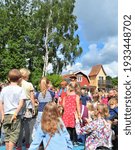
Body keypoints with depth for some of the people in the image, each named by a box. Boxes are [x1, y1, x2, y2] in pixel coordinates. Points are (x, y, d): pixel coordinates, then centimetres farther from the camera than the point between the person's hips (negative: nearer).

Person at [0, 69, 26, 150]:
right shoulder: (20, 89, -6)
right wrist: (15, 113, -13)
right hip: (16, 116, -4)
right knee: (14, 135, 4)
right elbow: (21, 103, -15)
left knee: (7, 135, 16)